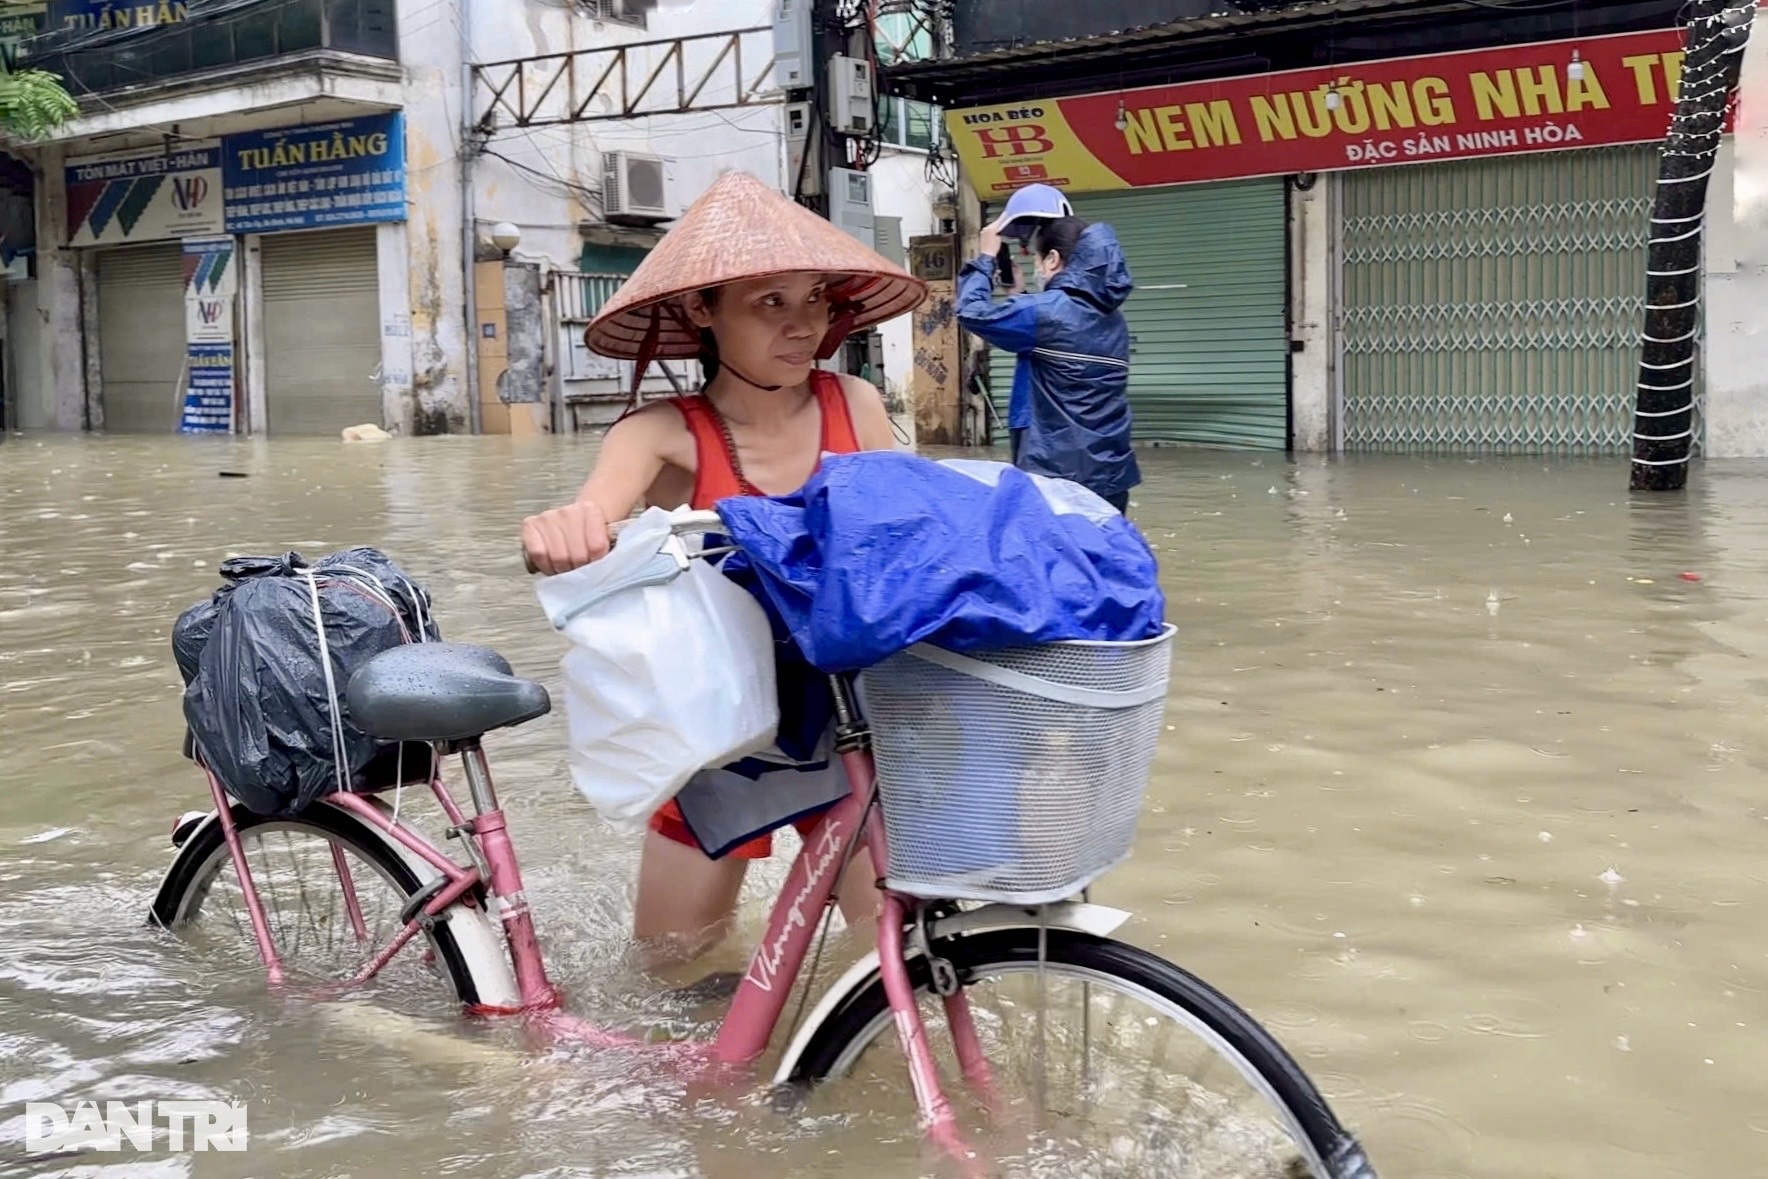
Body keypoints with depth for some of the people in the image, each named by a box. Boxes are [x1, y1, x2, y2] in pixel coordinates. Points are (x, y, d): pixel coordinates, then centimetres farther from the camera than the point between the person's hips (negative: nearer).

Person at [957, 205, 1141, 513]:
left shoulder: (1046, 312, -13)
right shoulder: (1113, 319, 11)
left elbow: (972, 311, -7)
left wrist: (986, 256, 6)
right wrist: (1019, 297, 28)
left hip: (1056, 476, -7)